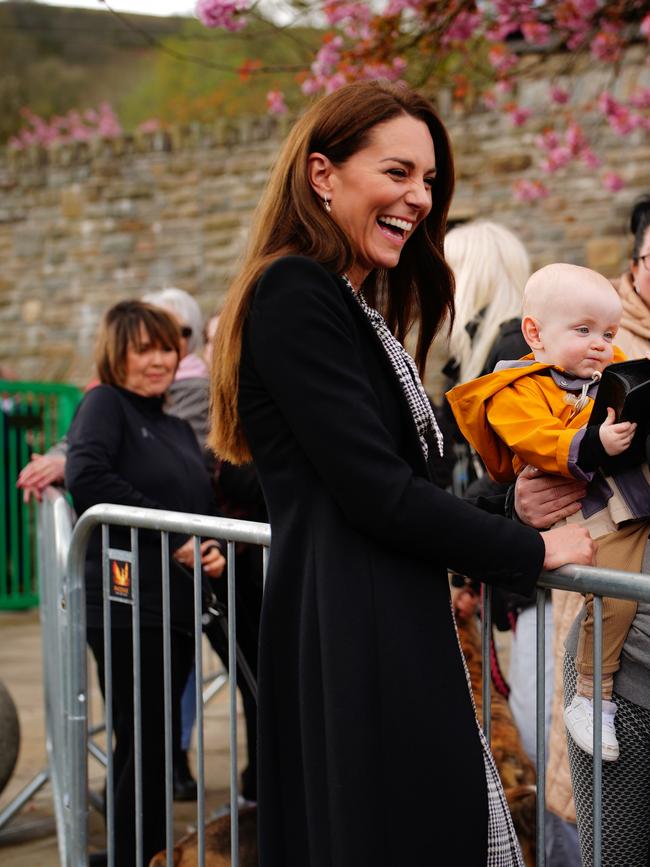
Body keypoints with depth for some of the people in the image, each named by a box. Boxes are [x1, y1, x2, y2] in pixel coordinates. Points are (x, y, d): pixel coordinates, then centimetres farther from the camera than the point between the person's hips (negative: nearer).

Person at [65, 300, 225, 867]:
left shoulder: (178, 429, 20)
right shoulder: (105, 405, -3)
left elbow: (205, 508, 25)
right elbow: (86, 477, -21)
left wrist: (214, 550, 1)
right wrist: (173, 537, -18)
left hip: (179, 607, 7)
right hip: (127, 604, -7)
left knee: (158, 742, 11)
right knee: (145, 743, -7)